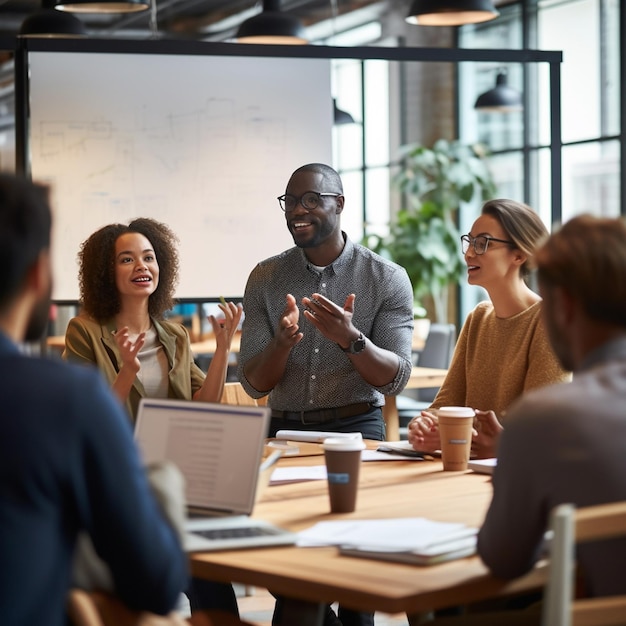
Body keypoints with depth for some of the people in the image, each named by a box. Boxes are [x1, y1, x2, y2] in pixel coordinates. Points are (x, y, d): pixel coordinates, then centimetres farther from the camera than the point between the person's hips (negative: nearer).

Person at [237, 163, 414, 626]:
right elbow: (253, 384, 2)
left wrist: (350, 339, -25)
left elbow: (395, 379, -6)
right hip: (284, 429, 2)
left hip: (355, 429, -2)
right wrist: (283, 341, -19)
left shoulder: (387, 278, 0)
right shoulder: (265, 279, 6)